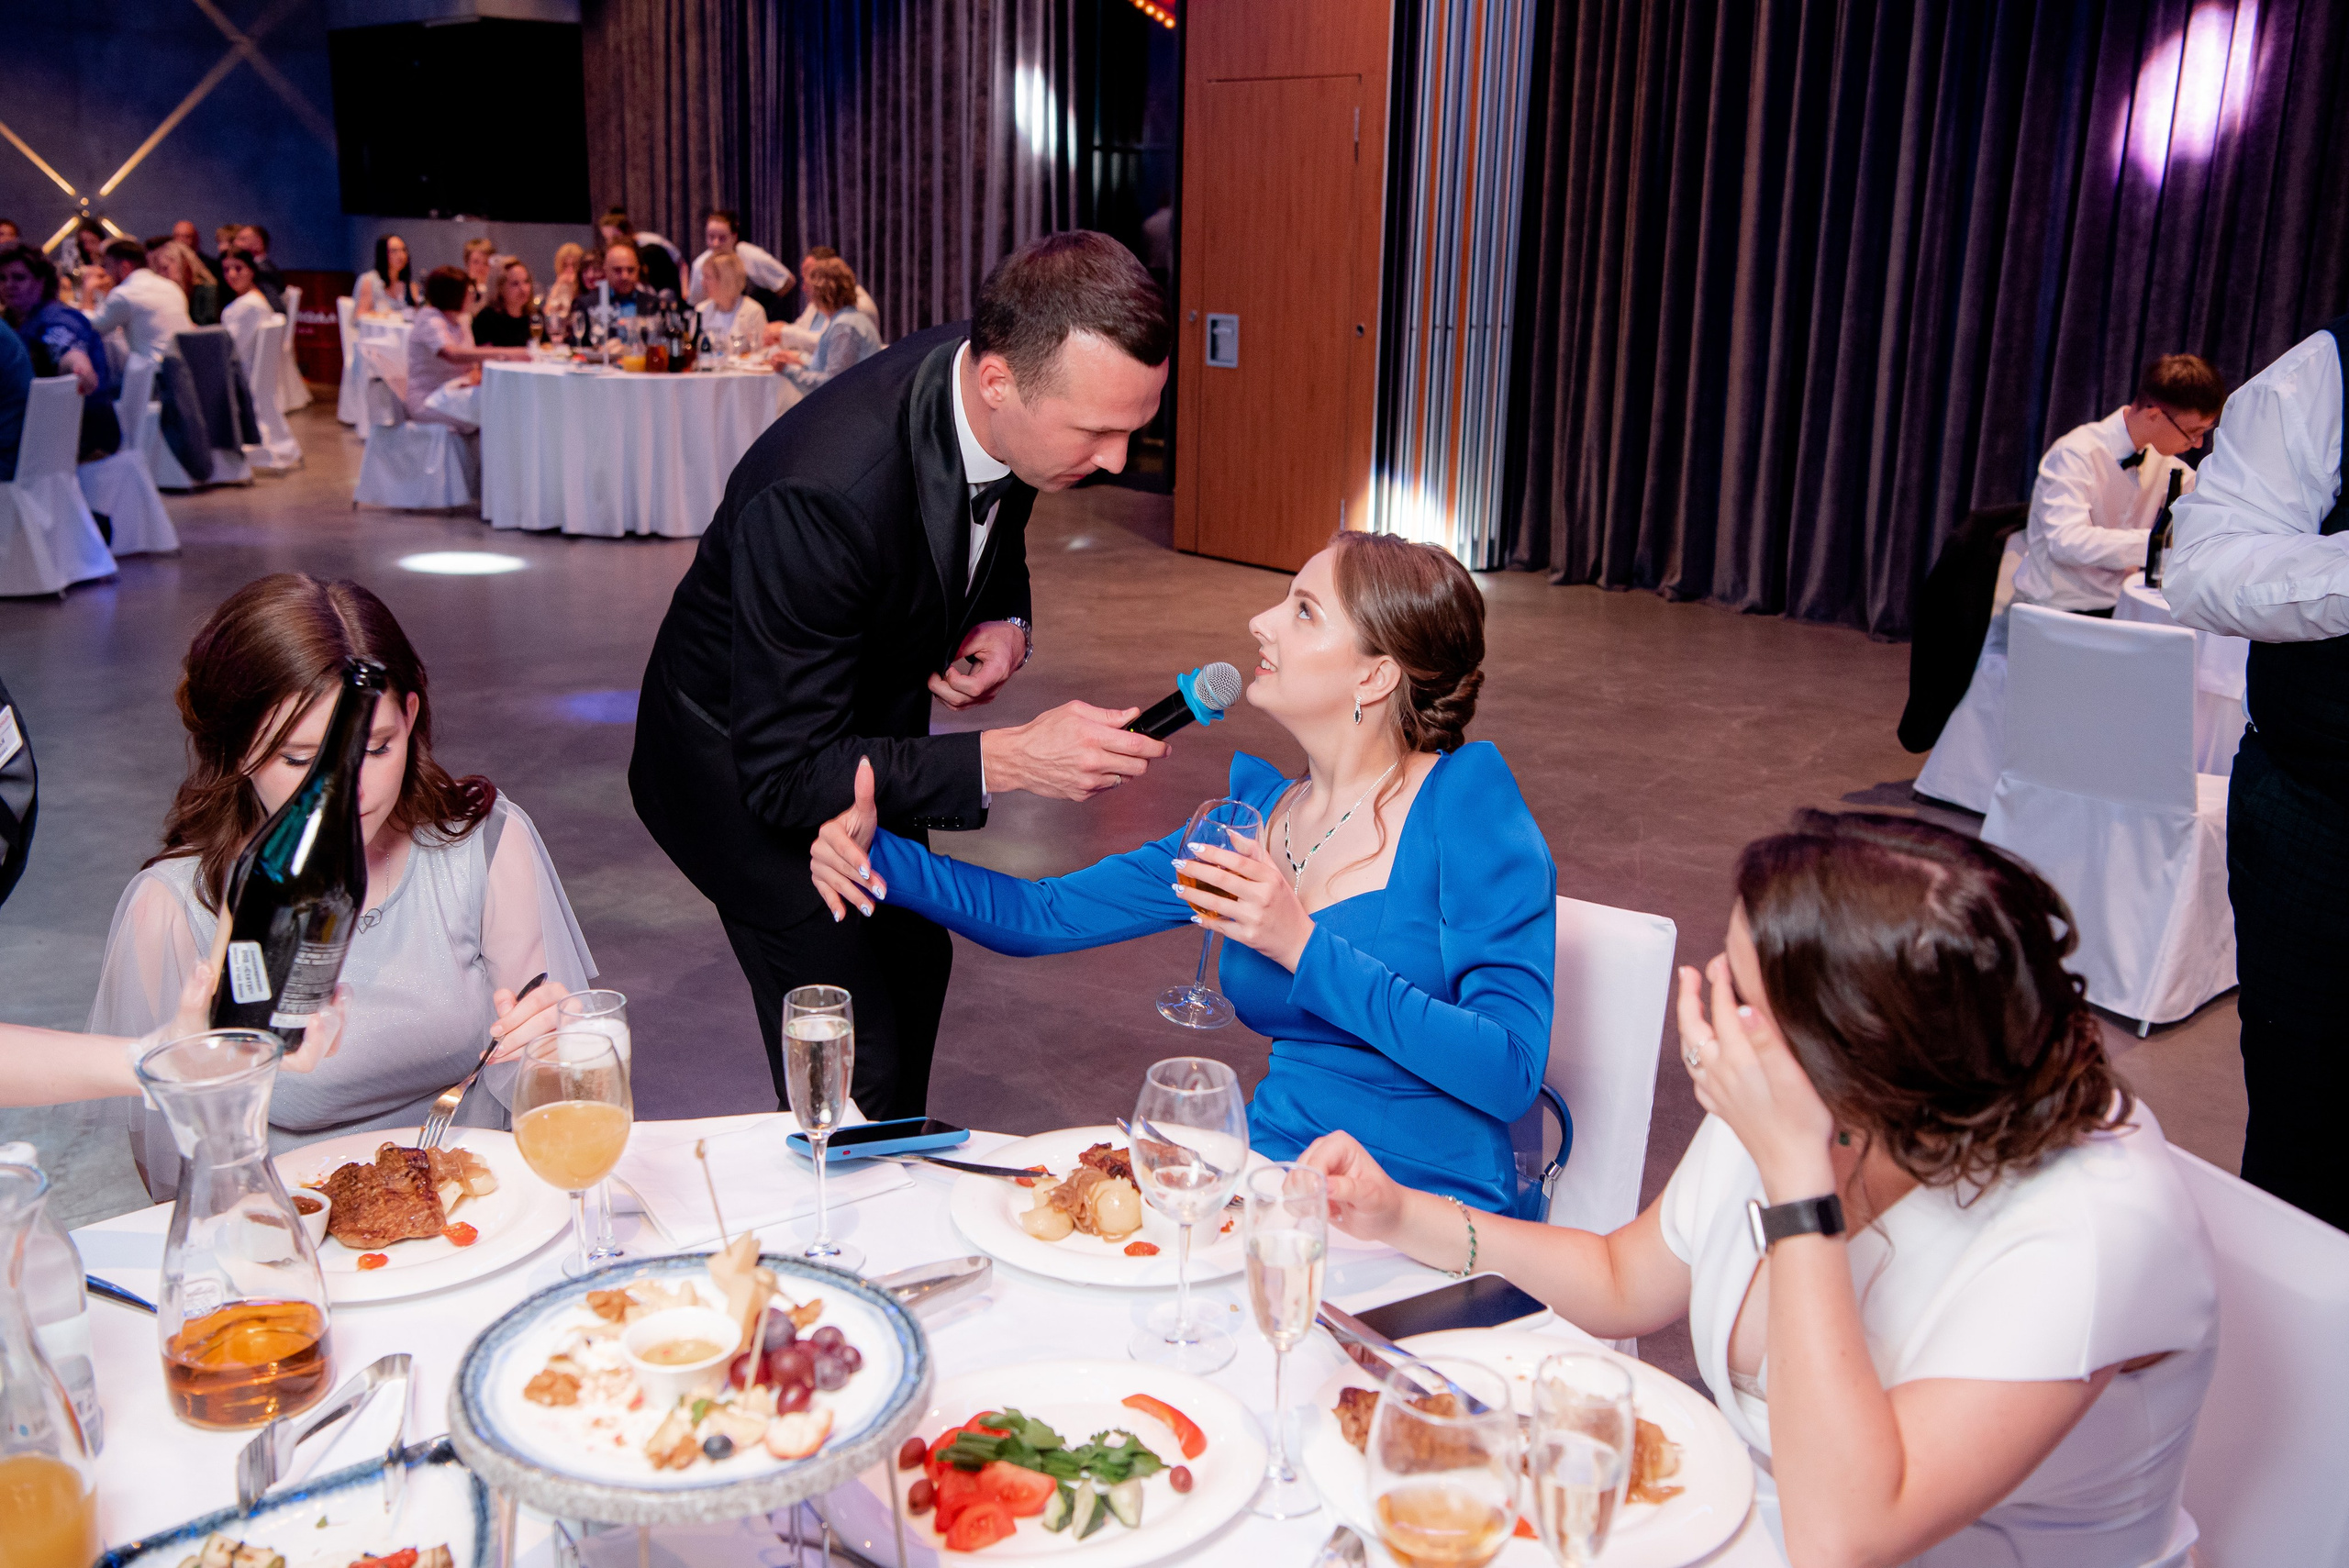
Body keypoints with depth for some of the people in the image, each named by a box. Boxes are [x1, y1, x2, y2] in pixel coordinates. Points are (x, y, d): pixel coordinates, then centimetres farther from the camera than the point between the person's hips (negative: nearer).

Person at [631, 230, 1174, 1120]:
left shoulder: (1012, 401, -17)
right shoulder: (822, 492, -40)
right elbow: (784, 777, -35)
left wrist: (1005, 621, -15)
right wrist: (1007, 758, -44)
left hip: (866, 723, 8)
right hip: (744, 757, -7)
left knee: (915, 964, 20)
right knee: (858, 1063, -10)